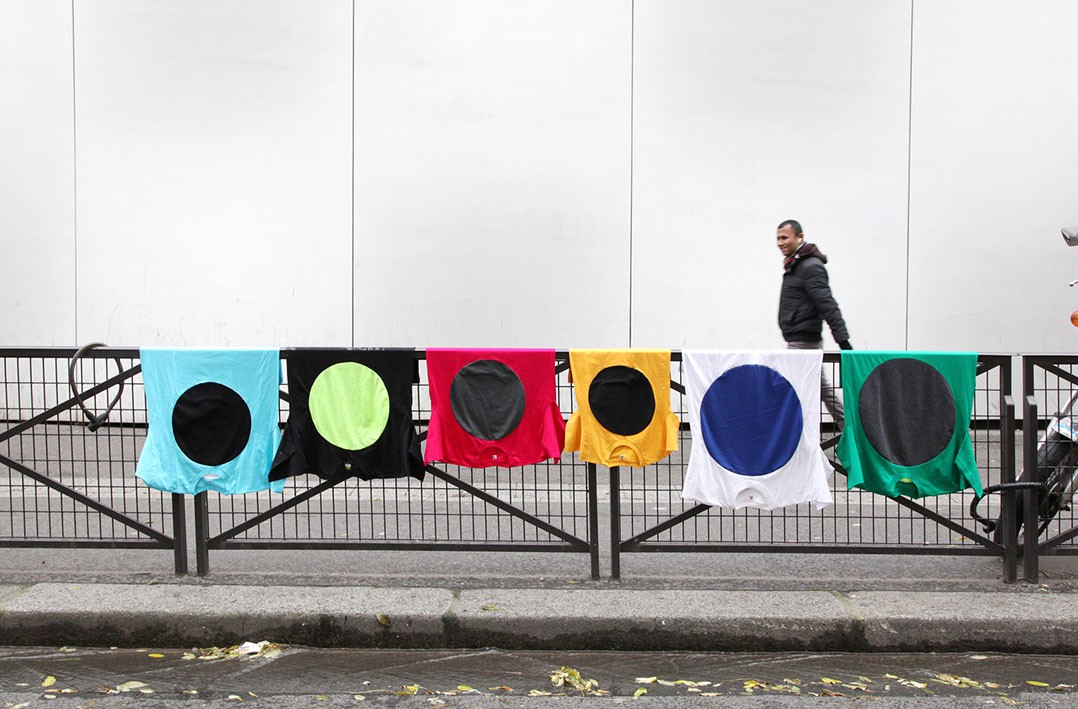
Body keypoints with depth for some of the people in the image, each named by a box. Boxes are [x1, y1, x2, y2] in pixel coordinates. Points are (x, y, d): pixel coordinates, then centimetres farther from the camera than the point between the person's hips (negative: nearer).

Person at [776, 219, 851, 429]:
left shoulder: (811, 267, -14)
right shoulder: (794, 265, 16)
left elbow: (828, 306, -20)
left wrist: (843, 340, -24)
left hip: (803, 342, -10)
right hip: (800, 340, 10)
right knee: (823, 387, 14)